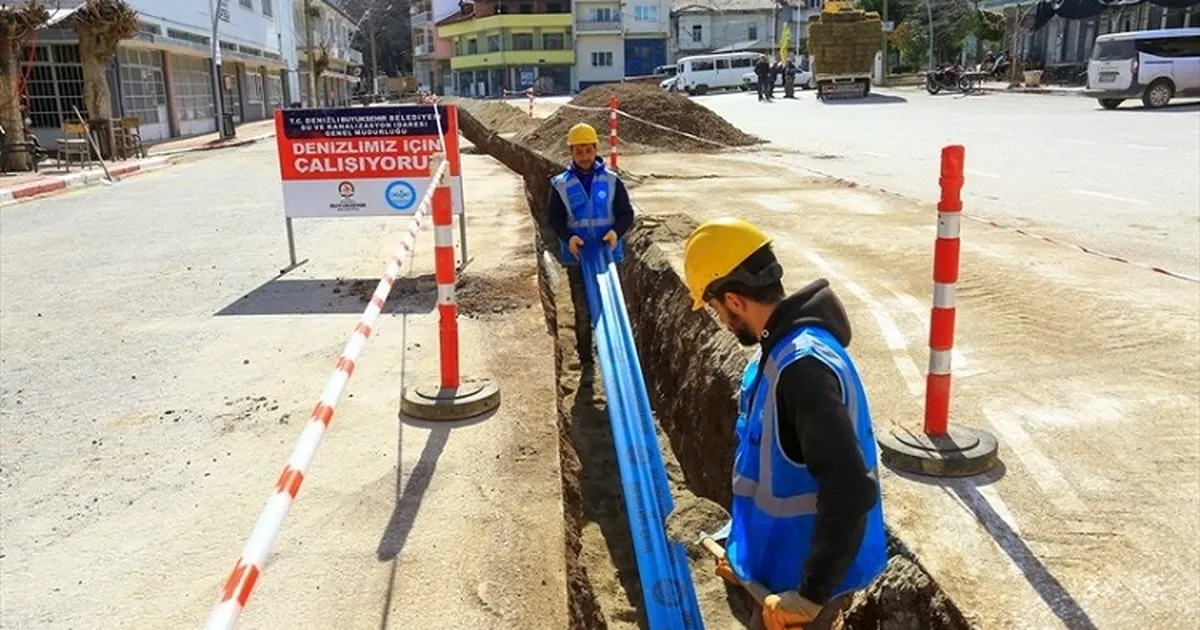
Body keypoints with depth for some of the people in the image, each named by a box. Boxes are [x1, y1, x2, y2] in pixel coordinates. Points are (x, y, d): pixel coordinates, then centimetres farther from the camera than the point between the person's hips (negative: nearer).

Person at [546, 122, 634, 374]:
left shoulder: (611, 181, 0)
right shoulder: (560, 184, 0)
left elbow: (627, 214, 1)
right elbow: (554, 218, 0)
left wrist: (616, 232, -20)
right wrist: (568, 237, -20)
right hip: (577, 259, 0)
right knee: (582, 313, 5)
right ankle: (586, 363, 16)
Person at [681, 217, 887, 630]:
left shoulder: (802, 364, -30)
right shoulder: (782, 348, 2)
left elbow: (851, 491, -34)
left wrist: (811, 594, -26)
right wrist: (744, 547, 18)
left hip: (802, 577, -9)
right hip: (784, 558, 9)